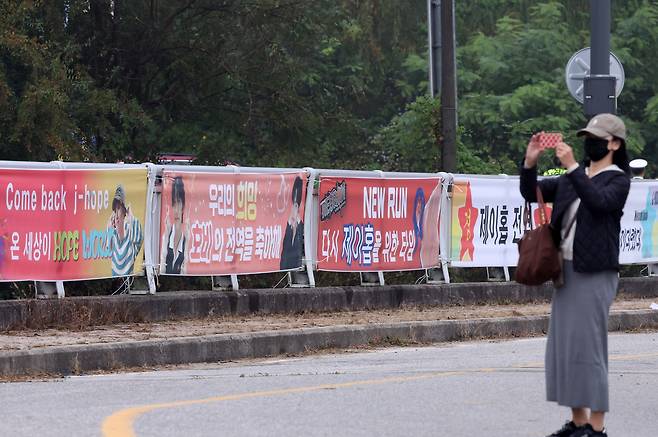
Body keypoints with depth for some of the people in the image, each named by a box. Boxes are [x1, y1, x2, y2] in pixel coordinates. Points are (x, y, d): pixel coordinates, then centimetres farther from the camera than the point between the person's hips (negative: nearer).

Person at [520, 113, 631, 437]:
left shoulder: (617, 180, -4)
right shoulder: (572, 179, 16)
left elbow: (600, 201, -23)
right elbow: (532, 193, 12)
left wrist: (572, 167, -27)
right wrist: (529, 164, -5)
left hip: (595, 274, -7)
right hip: (566, 269, 7)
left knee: (587, 346, -10)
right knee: (562, 345, 7)